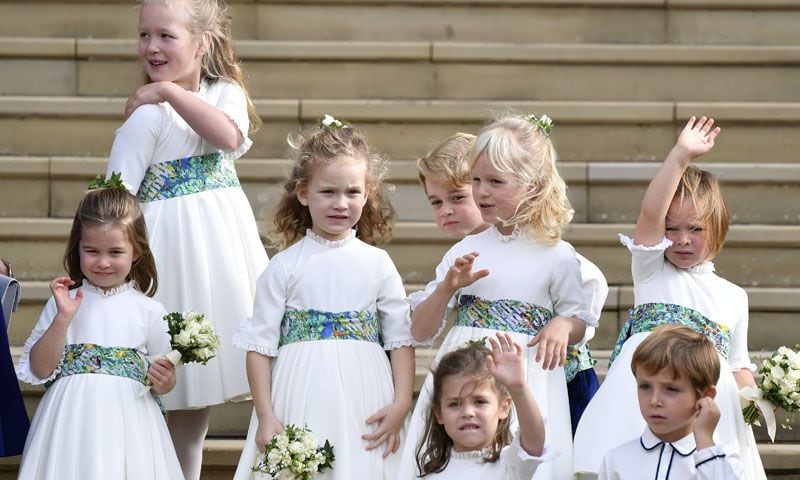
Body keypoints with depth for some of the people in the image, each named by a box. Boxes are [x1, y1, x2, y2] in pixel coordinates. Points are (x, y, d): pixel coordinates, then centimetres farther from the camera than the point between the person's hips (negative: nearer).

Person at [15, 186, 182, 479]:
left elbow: (164, 376, 10)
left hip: (128, 423, 0)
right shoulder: (63, 302, 4)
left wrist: (165, 382, -12)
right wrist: (64, 317, -11)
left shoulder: (148, 311, 4)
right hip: (71, 420, 0)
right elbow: (39, 370, -2)